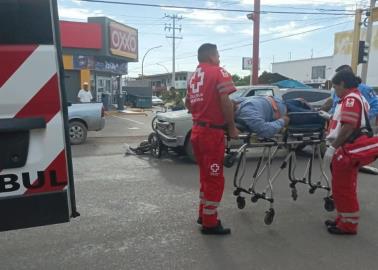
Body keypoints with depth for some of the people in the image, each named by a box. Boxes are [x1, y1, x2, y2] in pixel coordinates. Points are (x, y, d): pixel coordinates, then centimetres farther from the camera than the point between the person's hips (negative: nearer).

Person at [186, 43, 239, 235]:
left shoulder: (193, 76, 16)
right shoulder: (219, 72, -8)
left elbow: (188, 103, 23)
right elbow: (225, 101, -19)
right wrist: (232, 128, -11)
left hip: (197, 131, 8)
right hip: (212, 132, -8)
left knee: (205, 175, 20)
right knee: (215, 178, 2)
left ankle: (203, 214, 30)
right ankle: (209, 223, 10)